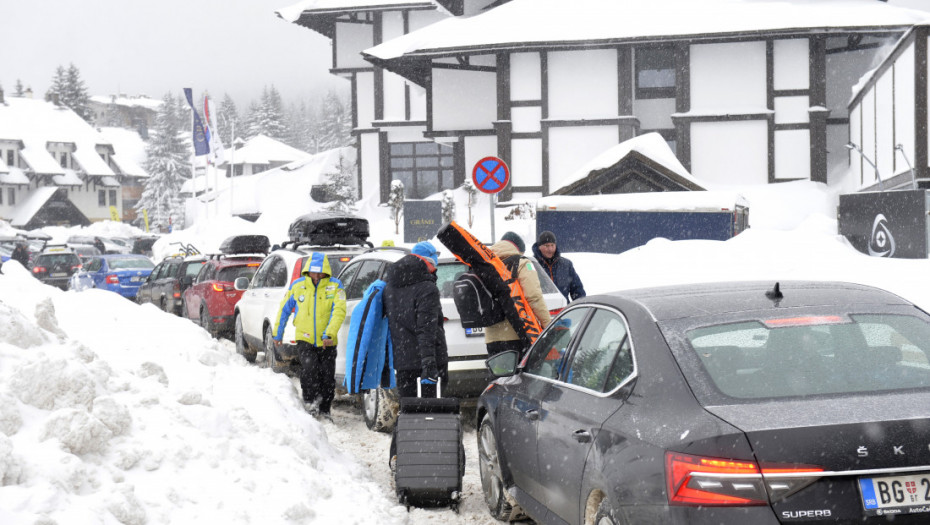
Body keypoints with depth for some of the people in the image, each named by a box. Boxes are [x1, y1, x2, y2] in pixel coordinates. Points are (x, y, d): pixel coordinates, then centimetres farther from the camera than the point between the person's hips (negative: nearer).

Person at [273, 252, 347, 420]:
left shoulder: (335, 286, -5)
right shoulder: (297, 285, 0)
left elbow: (339, 311, -14)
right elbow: (284, 309, 11)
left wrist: (329, 334, -25)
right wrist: (278, 334, 16)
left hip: (326, 342, 0)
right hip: (305, 339, 0)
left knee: (327, 376, 3)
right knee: (309, 368, -22)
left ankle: (324, 410, 21)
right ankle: (310, 402, -3)